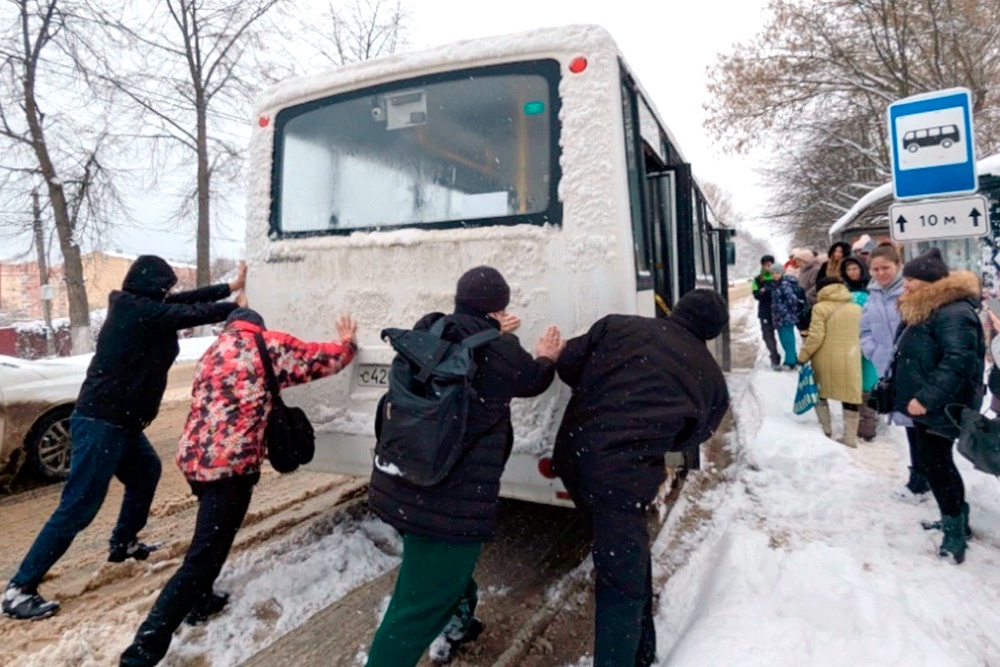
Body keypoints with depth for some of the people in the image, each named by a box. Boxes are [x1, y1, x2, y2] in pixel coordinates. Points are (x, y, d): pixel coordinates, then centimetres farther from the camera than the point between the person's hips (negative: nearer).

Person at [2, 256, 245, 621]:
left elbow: (183, 301, 13)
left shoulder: (133, 307, 9)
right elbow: (192, 313, -14)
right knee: (79, 506, -6)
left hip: (118, 420, 11)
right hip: (102, 424, -11)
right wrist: (236, 306, 2)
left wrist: (229, 287, 17)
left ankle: (123, 542, 40)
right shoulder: (142, 312, -18)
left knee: (146, 471, 26)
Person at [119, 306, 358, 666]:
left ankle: (200, 600, 44)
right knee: (202, 559, -4)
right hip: (230, 462, -8)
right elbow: (323, 359, 7)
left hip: (194, 457, 9)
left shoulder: (213, 351, 20)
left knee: (211, 537, 31)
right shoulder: (268, 344, 0)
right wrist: (347, 343, 27)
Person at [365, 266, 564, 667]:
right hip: (451, 500, -8)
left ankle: (456, 621, 56)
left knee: (446, 572, 32)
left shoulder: (427, 335, 2)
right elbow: (532, 378, 6)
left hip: (399, 489, 8)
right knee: (420, 605, 4)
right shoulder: (496, 349, -15)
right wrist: (547, 357, 26)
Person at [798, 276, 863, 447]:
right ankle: (850, 436, 10)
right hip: (849, 360, 3)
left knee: (820, 393, 17)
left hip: (826, 359, -3)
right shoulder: (856, 308, 6)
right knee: (849, 396, 8)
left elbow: (816, 336, -15)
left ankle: (826, 429, 19)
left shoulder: (820, 308, -9)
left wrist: (803, 356, -7)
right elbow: (859, 333, 11)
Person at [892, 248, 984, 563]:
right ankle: (957, 518, 33)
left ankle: (955, 529, 11)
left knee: (935, 464, -3)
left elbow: (957, 362, -29)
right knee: (937, 462, 18)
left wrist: (926, 398, -30)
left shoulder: (953, 313, -21)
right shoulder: (929, 309, 13)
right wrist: (912, 395, 23)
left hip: (940, 408, -10)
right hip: (924, 404, 10)